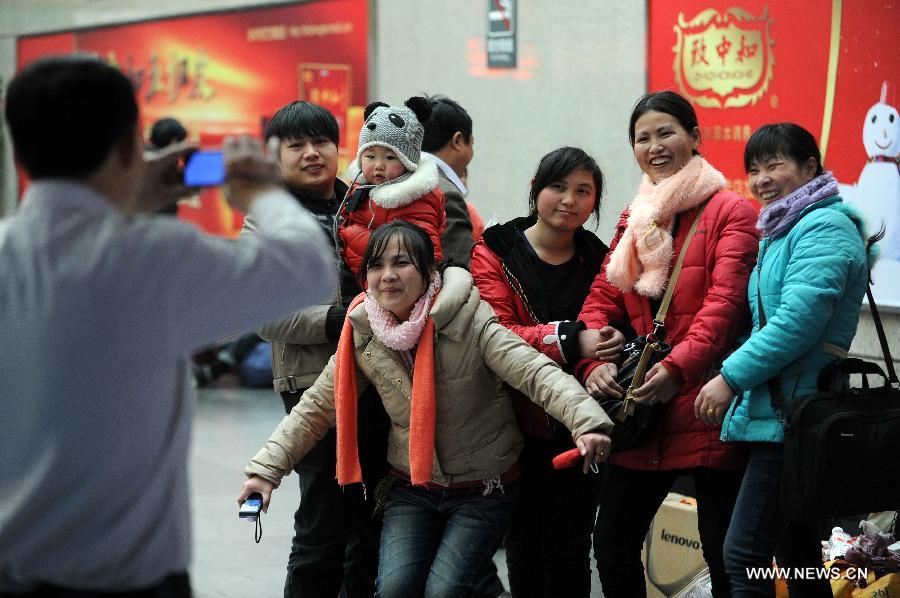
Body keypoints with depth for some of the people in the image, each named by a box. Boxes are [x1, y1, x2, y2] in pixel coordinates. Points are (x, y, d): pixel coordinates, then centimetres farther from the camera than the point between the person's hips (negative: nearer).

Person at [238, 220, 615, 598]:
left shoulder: (469, 323, -17)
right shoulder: (363, 336, -5)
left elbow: (536, 372, -27)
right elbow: (316, 407, 4)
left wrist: (587, 422, -43)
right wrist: (266, 469, -4)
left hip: (482, 491, -3)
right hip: (412, 487, 3)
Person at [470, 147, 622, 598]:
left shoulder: (599, 260, 9)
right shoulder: (495, 252, -1)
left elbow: (614, 333, 8)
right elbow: (495, 333, -14)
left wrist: (608, 351, -17)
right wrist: (568, 340, -27)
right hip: (518, 423, -1)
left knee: (570, 549, 3)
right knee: (524, 546, 8)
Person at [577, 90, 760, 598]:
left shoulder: (731, 212, -5)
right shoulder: (634, 219, 17)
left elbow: (725, 303, -16)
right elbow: (603, 298, 9)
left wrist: (678, 367, -28)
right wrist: (595, 361, -10)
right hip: (642, 414, 7)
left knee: (725, 555, 0)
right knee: (612, 543, 9)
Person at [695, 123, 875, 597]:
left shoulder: (824, 229, -12)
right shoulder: (780, 232, 20)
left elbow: (797, 322, -21)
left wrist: (731, 378, -16)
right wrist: (733, 380, 13)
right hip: (787, 414, 10)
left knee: (744, 555, -13)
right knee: (797, 555, 13)